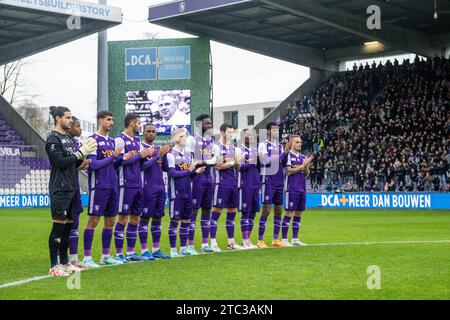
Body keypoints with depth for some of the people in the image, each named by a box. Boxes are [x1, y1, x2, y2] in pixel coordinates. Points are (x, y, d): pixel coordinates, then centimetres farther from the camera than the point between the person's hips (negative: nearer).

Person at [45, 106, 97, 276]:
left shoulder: (68, 139, 17)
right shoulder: (53, 139, -8)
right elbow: (61, 163, -16)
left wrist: (84, 154, 2)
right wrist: (81, 152, -14)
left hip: (72, 188, 8)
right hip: (60, 189, -8)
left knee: (68, 225, 11)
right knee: (58, 225, -7)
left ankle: (64, 262, 18)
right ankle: (54, 266, -4)